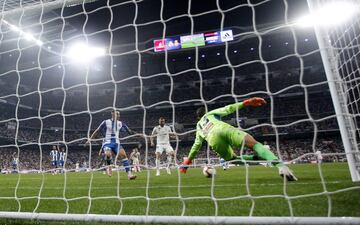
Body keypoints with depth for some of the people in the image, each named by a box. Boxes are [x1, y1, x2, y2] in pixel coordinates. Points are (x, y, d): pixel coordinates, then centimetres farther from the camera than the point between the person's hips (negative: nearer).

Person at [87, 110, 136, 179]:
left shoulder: (120, 123, 8)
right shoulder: (106, 122, -1)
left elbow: (129, 131, 11)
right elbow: (97, 131, 6)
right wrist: (90, 139, 3)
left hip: (116, 143, 3)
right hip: (108, 142, -3)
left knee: (123, 154, -20)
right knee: (108, 154, -33)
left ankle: (129, 174, -21)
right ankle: (109, 166, 2)